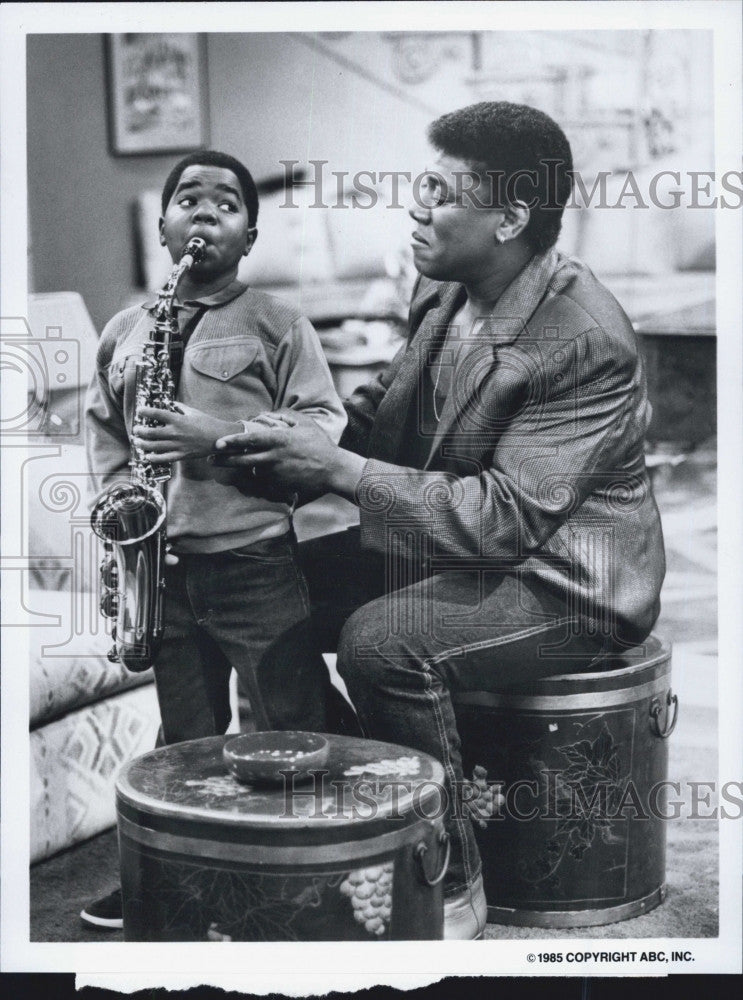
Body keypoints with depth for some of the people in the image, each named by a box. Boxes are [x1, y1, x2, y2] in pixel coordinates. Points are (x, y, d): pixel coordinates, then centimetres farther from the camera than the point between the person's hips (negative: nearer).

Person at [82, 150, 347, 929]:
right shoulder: (123, 331, 12)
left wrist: (220, 436, -19)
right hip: (162, 567, 4)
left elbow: (324, 429, -8)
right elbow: (101, 428, 19)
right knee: (186, 738, 16)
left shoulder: (276, 326, -1)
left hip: (257, 564, -4)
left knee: (291, 735, 1)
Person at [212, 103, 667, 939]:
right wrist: (298, 441, -9)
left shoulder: (586, 344, -27)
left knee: (382, 643, -32)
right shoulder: (444, 289, -1)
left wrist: (341, 471, -30)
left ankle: (450, 889, -11)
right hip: (449, 543, 9)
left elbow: (507, 516, -30)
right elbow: (387, 406, 12)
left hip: (563, 583, -9)